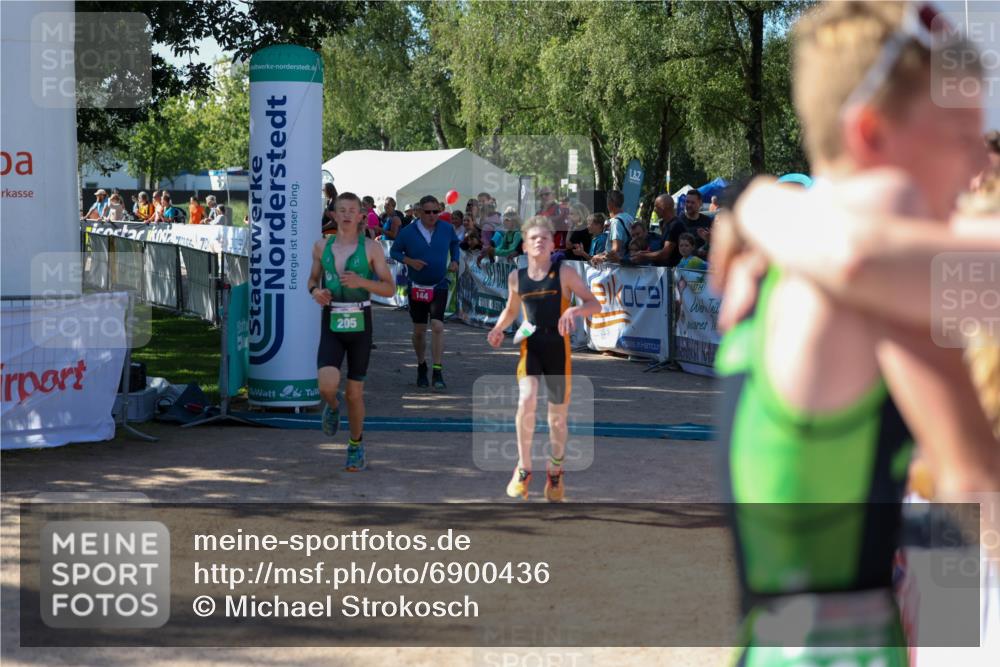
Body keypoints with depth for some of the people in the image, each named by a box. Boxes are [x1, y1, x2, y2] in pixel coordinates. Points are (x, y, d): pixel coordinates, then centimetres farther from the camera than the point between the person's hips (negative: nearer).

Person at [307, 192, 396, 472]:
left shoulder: (371, 248, -3)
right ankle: (333, 404, 19)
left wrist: (362, 281, -19)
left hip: (360, 324, -1)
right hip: (331, 325, 1)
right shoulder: (321, 246, 5)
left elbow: (390, 288, -2)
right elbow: (313, 278, 19)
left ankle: (356, 446, 27)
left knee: (355, 393, 6)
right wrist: (315, 291, -4)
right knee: (327, 385, -19)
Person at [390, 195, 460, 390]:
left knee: (438, 326, -16)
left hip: (439, 286, 0)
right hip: (417, 287, 0)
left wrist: (454, 260, 1)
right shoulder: (408, 232, -8)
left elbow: (454, 243, 18)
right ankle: (421, 367, 31)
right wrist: (409, 261, -16)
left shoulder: (446, 229, -2)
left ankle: (438, 373, -16)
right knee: (419, 331, 8)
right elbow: (394, 251, 1)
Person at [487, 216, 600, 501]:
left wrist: (575, 310, -27)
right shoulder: (516, 277, 3)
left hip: (558, 349, -1)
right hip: (530, 347, 1)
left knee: (558, 416, 10)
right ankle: (524, 468, -8)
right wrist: (498, 329, 2)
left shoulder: (564, 273, -6)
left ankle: (555, 472, 35)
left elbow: (595, 305, -6)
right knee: (526, 401, -25)